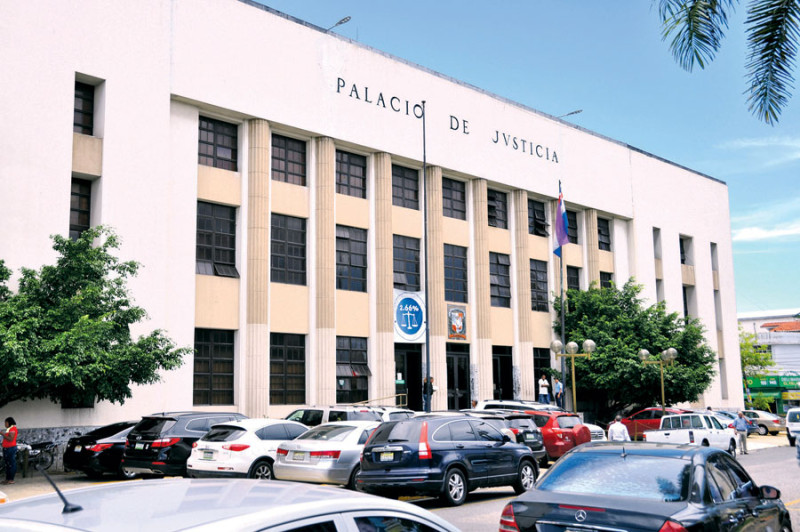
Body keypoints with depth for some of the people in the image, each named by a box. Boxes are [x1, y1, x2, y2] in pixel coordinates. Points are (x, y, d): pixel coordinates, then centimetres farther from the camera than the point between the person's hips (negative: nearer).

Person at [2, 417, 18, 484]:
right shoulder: (9, 429, 18)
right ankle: (7, 478, 19)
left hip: (11, 448, -10)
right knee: (7, 464, 13)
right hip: (6, 448, 10)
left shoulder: (12, 429, -12)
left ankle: (11, 479, -6)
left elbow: (10, 439, -23)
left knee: (11, 464, -7)